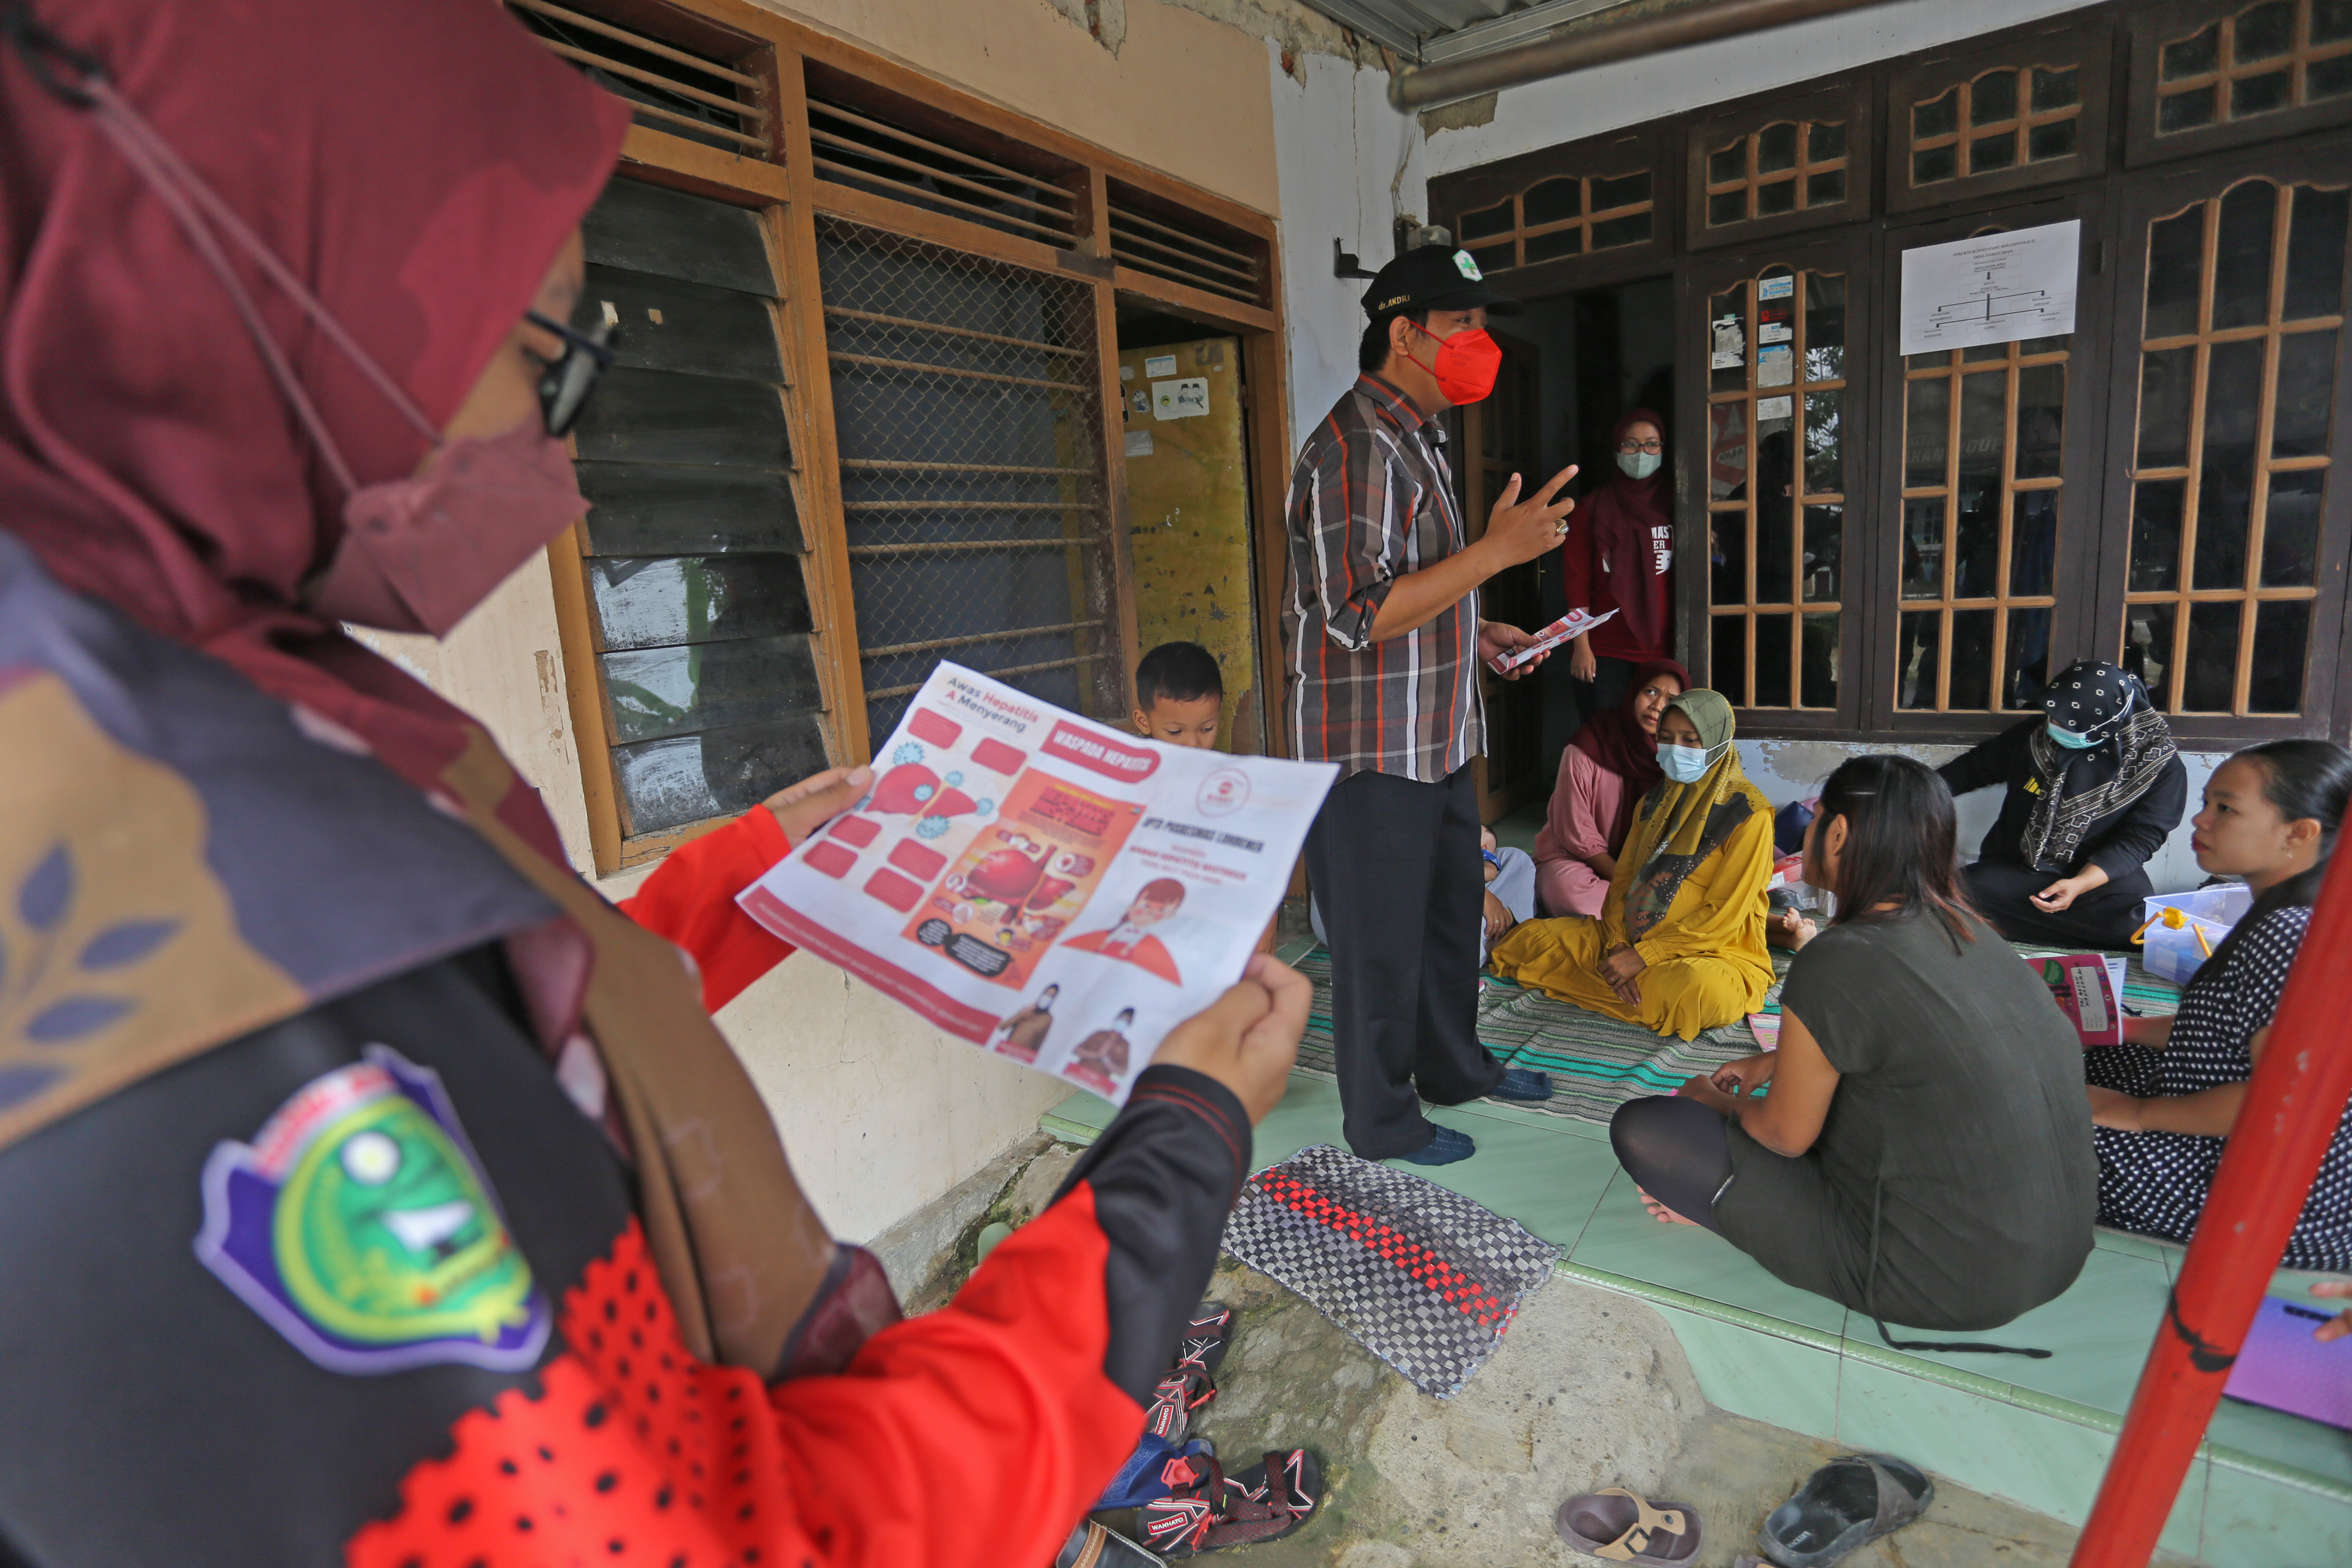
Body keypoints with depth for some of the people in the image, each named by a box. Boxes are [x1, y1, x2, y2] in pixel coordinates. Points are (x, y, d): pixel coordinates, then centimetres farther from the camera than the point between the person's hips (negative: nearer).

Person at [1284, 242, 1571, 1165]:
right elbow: (1359, 615, -27)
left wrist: (1477, 634, 11)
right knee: (1382, 940, 4)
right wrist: (1497, 550, -27)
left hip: (1434, 737, 10)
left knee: (1450, 910, 22)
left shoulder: (1414, 439, 16)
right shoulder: (1358, 446, -19)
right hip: (1371, 749, -10)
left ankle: (1454, 1067, 42)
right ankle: (1383, 1123, 23)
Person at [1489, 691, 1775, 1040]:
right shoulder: (1655, 799, 12)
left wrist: (1643, 956, -20)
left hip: (1713, 951, -3)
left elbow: (1724, 913, -16)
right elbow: (1623, 878, 9)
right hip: (1632, 940, 3)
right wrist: (1617, 944, -10)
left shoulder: (1748, 812, -10)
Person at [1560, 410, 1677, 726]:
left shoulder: (1673, 507, 11)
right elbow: (1576, 582, 1)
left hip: (1661, 651, 2)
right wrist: (1581, 647, -6)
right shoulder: (1594, 508, 5)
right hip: (1604, 653, -2)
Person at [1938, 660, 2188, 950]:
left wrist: (2080, 885, -26)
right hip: (2013, 869, 2)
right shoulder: (2033, 735, 1)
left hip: (2100, 877, -2)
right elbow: (1974, 767, 16)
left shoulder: (2159, 766, -6)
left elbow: (2138, 839, -11)